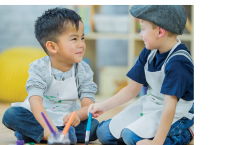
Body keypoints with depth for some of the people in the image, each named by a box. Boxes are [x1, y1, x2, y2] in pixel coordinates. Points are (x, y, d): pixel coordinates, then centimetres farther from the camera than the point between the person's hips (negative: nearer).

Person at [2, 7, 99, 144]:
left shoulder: (84, 70, -6)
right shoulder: (39, 69, -15)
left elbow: (88, 106, -14)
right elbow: (35, 101, -30)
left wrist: (78, 115, -40)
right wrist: (48, 126, -49)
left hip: (66, 121, 2)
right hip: (39, 118, -2)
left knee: (93, 126, -25)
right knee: (11, 114, -27)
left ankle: (34, 134, -26)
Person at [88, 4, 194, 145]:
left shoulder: (178, 62, -28)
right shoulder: (148, 53, -1)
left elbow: (169, 105, -32)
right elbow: (132, 89, 7)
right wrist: (103, 106, 0)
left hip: (178, 113, -8)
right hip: (150, 104, 8)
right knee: (104, 133, 2)